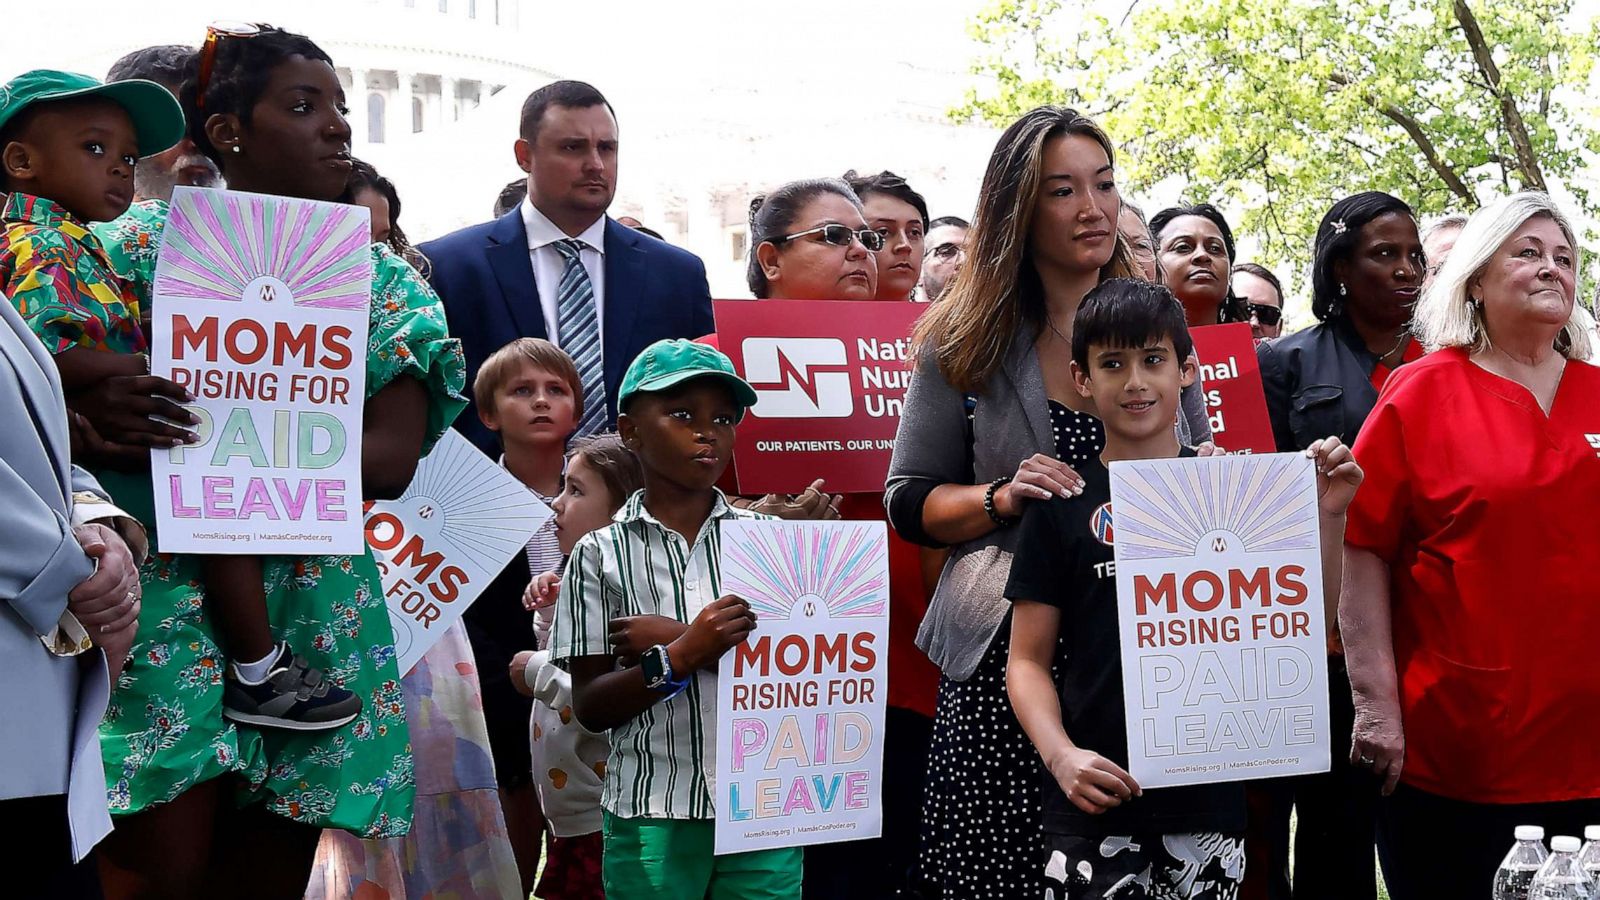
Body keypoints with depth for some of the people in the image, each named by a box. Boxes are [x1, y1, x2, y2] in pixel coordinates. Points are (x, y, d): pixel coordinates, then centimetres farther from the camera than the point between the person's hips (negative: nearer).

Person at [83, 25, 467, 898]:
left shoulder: (385, 283, 10)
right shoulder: (142, 246, 5)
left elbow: (392, 457, -4)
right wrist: (97, 398, -26)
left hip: (314, 608, 2)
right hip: (163, 593, -2)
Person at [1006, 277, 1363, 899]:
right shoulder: (1061, 506, 1)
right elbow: (1029, 659, 1)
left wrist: (1328, 518, -5)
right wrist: (1060, 754, -15)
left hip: (1208, 795, 1)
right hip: (1095, 801, -1)